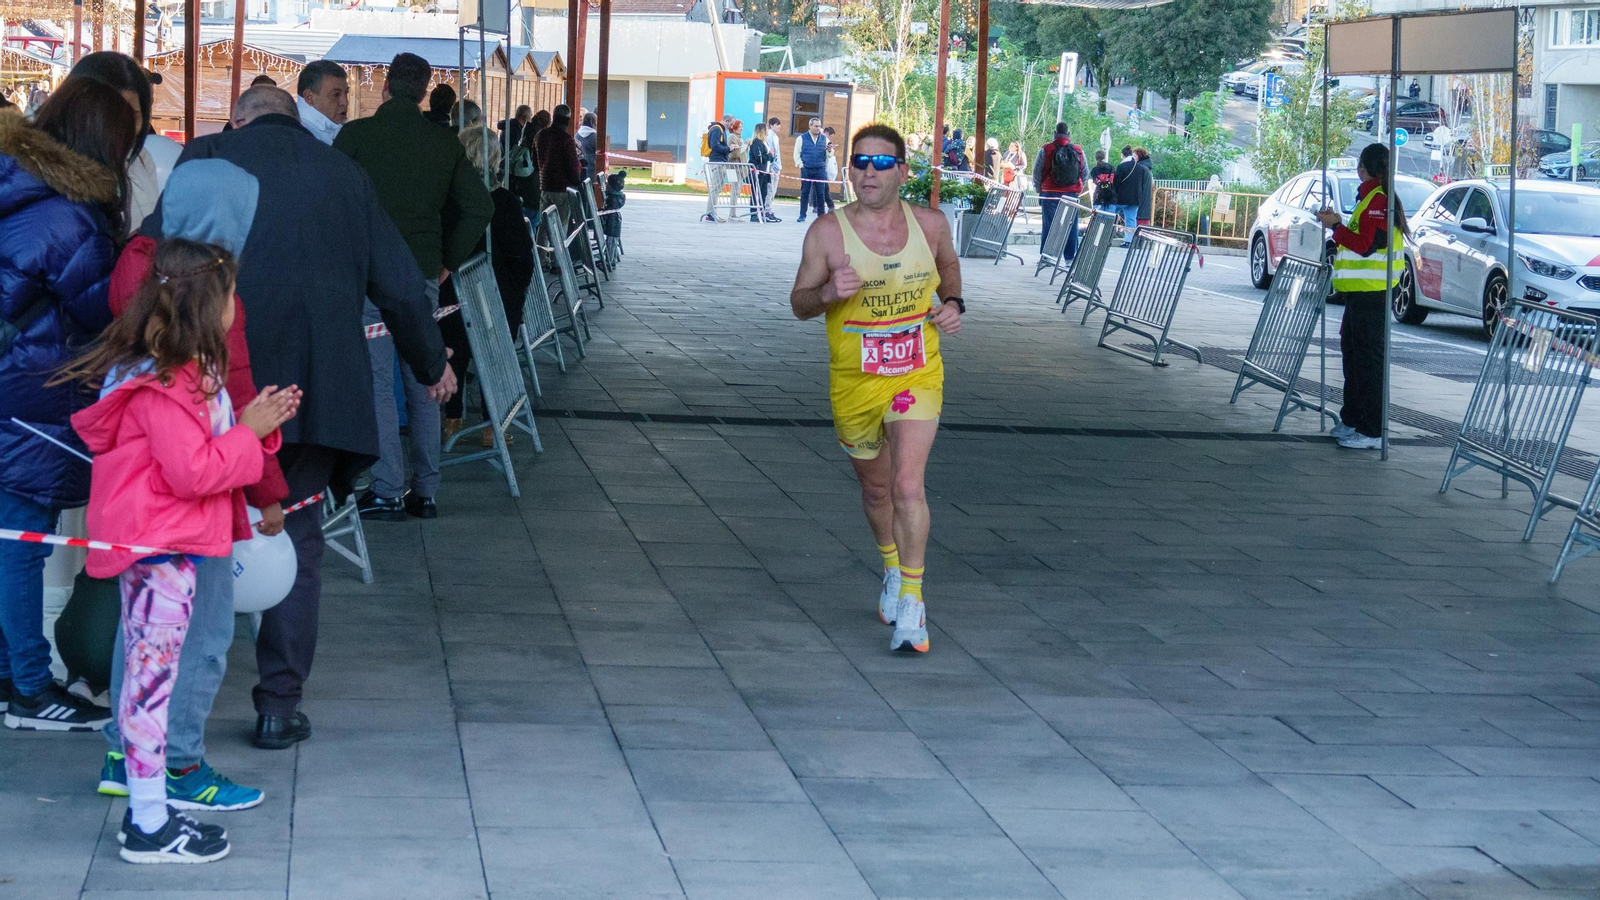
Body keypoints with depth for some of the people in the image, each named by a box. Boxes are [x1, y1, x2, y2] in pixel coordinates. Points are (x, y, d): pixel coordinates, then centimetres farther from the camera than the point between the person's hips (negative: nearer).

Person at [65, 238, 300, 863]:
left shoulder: (182, 375, 15)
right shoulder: (161, 388, -19)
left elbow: (200, 448, 21)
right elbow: (192, 471, -23)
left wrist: (252, 422, 7)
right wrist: (250, 433, -13)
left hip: (163, 547, 11)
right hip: (159, 549, -11)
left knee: (146, 674, 13)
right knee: (152, 675, -6)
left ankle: (146, 811, 20)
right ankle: (150, 825, -2)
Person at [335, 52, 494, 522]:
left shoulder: (356, 135, -5)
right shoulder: (445, 143, 7)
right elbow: (480, 206, 6)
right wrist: (448, 261, 12)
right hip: (424, 273, 4)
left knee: (378, 382, -1)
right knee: (422, 381, 11)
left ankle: (388, 492, -3)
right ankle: (426, 491, 13)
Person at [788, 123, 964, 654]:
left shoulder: (930, 224, -5)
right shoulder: (828, 232, -11)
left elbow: (948, 263, 19)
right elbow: (799, 305, -5)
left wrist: (953, 302, 0)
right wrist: (828, 292, -26)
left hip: (917, 376, -1)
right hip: (854, 383, 1)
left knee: (907, 484, -18)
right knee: (875, 487, 19)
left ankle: (912, 601, -11)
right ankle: (892, 566, 47)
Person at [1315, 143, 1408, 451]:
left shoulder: (1378, 200, -16)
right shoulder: (1372, 197, 17)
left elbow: (1366, 245, -21)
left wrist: (1336, 225, -15)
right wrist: (1339, 224, 16)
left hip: (1370, 292, -11)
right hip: (1361, 290, 11)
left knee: (1368, 359, -10)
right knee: (1353, 352, 18)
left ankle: (1372, 431, -10)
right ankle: (1353, 420, 27)